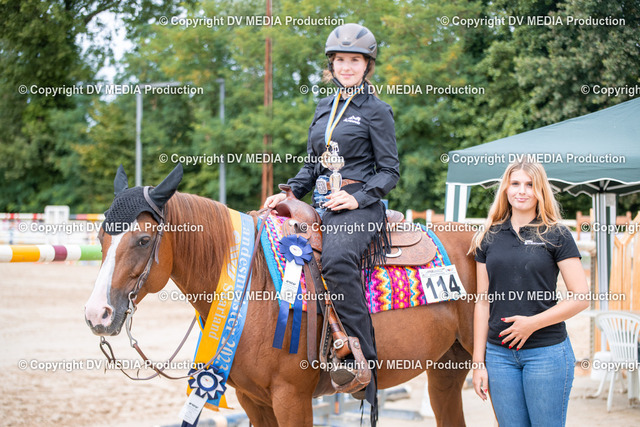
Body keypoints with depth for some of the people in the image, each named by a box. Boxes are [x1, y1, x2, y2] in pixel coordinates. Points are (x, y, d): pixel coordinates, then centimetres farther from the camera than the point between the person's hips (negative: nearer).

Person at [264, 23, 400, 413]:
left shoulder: (376, 111, 0)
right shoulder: (325, 107, 19)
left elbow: (390, 171, -2)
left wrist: (358, 198, -18)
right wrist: (290, 193, 7)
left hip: (359, 206, -8)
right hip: (322, 204, 8)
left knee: (337, 258, -36)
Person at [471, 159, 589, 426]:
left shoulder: (556, 235, -1)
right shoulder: (489, 238, 9)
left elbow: (581, 298, -5)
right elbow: (483, 302, 10)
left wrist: (533, 323, -14)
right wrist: (478, 362, 5)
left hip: (546, 351, -3)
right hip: (499, 352, 3)